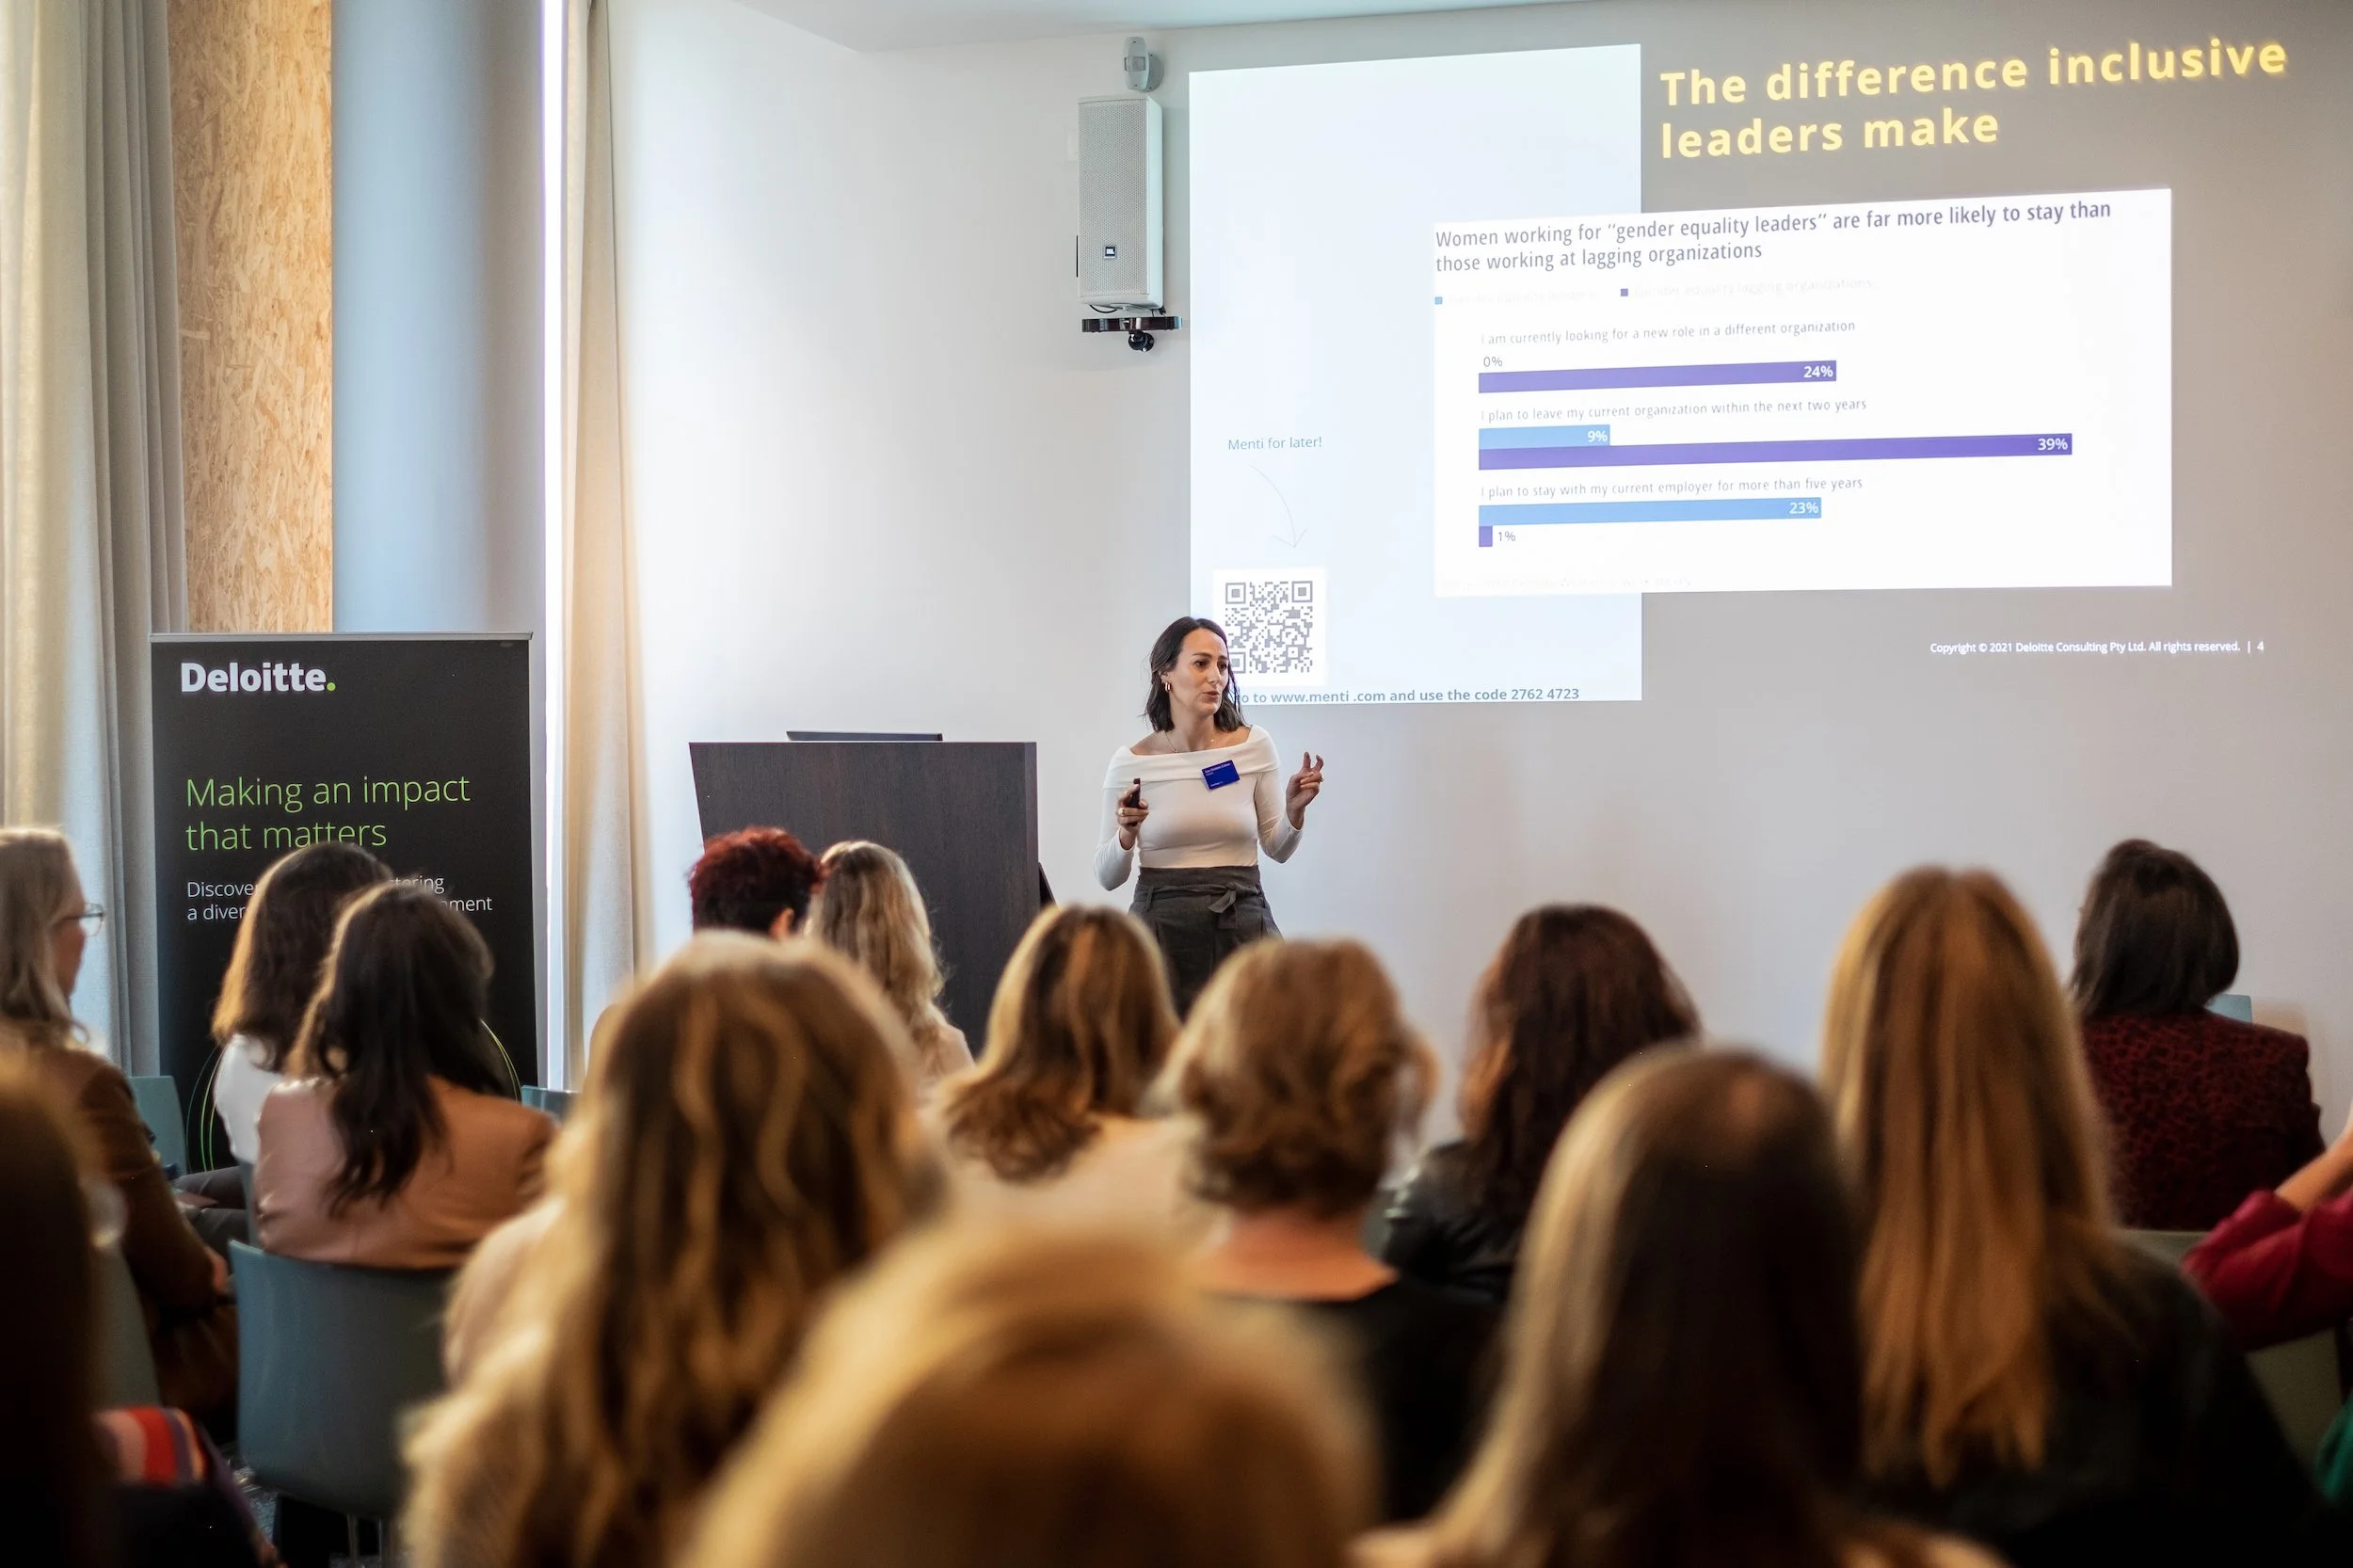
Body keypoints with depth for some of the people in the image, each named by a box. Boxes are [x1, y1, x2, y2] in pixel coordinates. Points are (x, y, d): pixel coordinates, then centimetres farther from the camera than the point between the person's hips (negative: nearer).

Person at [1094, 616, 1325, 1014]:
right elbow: (1108, 878, 2)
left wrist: (1294, 810, -9)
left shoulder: (1254, 747, 0)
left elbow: (1277, 848, 9)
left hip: (1242, 921, 1)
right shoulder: (1131, 763, -3)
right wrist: (1126, 835, -17)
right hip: (1162, 924, -1)